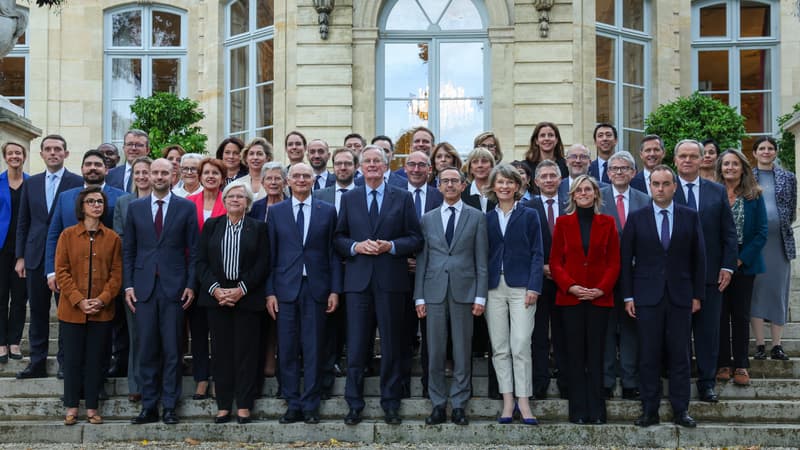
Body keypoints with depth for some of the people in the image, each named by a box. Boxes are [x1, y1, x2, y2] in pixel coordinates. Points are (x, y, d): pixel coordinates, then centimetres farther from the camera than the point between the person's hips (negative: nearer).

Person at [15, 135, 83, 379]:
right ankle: (37, 362, 15)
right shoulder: (31, 183, 11)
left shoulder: (78, 183, -2)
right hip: (36, 257, 4)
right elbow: (23, 222, 13)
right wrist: (20, 256, 7)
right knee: (37, 311, 8)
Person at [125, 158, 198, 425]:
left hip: (174, 287, -2)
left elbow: (193, 250, 3)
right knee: (147, 350, 4)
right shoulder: (135, 208, 10)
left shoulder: (186, 208, 4)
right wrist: (128, 285, 3)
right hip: (144, 287, 2)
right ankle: (149, 407, 11)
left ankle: (170, 407, 8)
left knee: (172, 351, 1)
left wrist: (191, 285, -4)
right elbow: (128, 250, 10)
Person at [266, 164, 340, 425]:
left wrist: (335, 290, -1)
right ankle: (293, 405, 12)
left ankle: (310, 406, 10)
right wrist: (270, 292, 0)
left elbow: (333, 253, 5)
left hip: (316, 288, 0)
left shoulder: (327, 211, 6)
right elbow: (270, 255, 6)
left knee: (313, 349, 3)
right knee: (287, 350, 3)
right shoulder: (276, 212, 8)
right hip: (286, 288, 1)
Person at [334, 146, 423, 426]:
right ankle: (354, 404, 9)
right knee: (356, 343, 1)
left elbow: (415, 238, 3)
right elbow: (339, 238, 10)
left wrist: (391, 246, -13)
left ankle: (391, 403, 14)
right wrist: (356, 246, -9)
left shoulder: (402, 198, 6)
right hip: (358, 279, 1)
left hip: (390, 279, -1)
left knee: (391, 343, 5)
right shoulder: (349, 199, 10)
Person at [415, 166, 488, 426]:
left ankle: (459, 406, 9)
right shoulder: (428, 219, 12)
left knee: (462, 353, 2)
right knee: (435, 353, 2)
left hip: (464, 292, -1)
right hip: (434, 292, 2)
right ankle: (438, 405, 11)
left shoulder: (476, 218, 6)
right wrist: (419, 297, 3)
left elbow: (481, 260, 3)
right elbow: (422, 260, 9)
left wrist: (480, 296, -4)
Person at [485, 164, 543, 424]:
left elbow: (537, 254, 2)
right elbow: (482, 256, 11)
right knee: (499, 348, 2)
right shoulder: (487, 219, 12)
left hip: (521, 287, -3)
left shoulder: (529, 215, 6)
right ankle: (507, 401, 7)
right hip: (494, 288, 3)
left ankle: (523, 401, -4)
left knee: (521, 345, -9)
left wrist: (534, 287, -9)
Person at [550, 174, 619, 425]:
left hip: (600, 297, 0)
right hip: (570, 297, 0)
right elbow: (555, 262, 5)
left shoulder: (607, 223, 8)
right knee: (575, 355, 1)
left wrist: (601, 288, -10)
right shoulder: (563, 223, 8)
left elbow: (614, 262, 5)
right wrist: (570, 286, -11)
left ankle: (597, 411, 5)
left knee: (596, 354, 0)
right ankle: (578, 411, 5)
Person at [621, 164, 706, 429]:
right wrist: (628, 296, -1)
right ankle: (649, 411, 8)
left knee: (679, 356, 3)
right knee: (648, 357, 2)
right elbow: (626, 259, 4)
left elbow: (698, 258, 7)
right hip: (647, 297, 0)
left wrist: (697, 295, 3)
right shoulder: (636, 218, 3)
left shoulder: (690, 216, 5)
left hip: (680, 296, 1)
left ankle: (680, 410, 10)